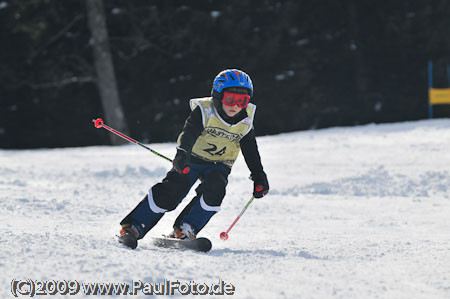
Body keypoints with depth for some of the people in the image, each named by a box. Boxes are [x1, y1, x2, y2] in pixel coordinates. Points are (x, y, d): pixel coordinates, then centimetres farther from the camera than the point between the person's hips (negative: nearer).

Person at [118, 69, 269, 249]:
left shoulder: (245, 123, -5)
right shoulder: (204, 111, -17)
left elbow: (251, 153, 7)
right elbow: (190, 133, -32)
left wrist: (259, 178, 6)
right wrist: (182, 152, -51)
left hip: (218, 166, 3)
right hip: (192, 160, -3)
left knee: (214, 190, -28)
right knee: (171, 190, -20)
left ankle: (185, 229, -17)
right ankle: (132, 227, -16)